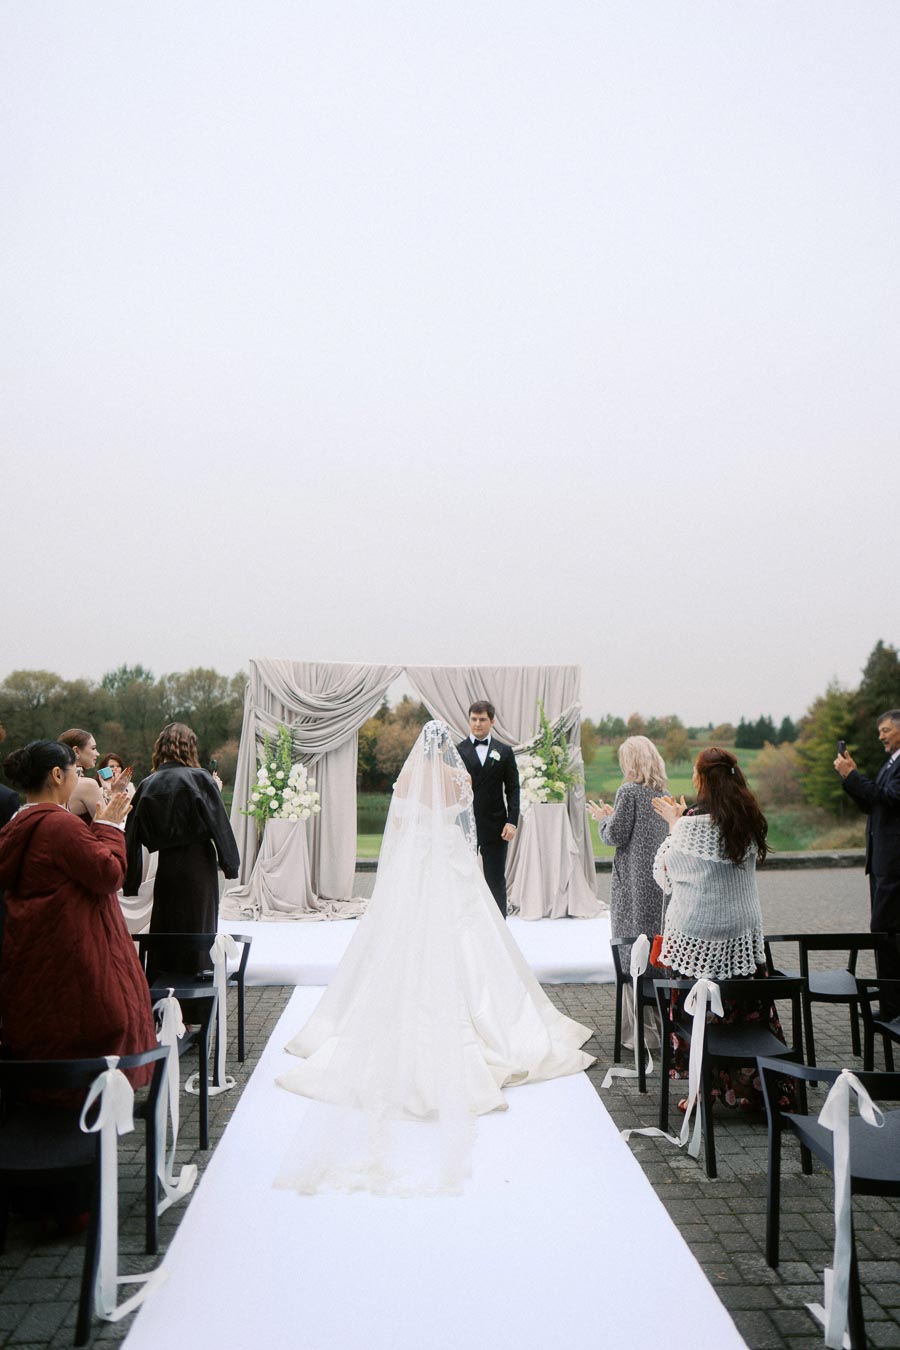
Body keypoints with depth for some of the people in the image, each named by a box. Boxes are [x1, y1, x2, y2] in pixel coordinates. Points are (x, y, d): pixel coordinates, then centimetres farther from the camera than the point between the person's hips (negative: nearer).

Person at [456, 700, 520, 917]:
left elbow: (513, 789, 5)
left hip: (495, 826, 1)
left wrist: (512, 821, -5)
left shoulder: (504, 752, 7)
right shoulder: (457, 751, 2)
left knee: (496, 882, 6)